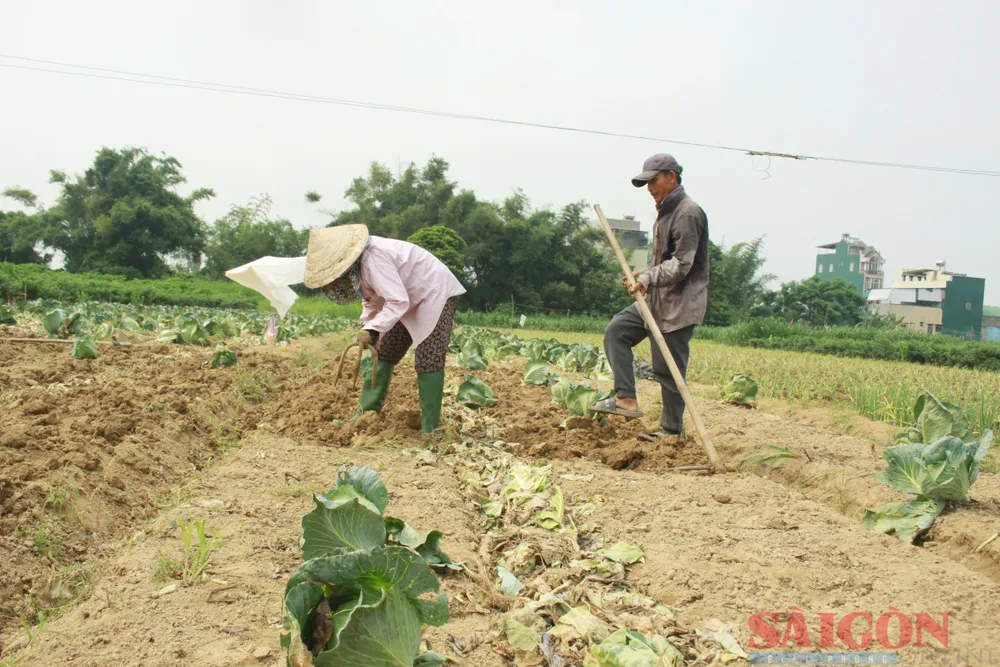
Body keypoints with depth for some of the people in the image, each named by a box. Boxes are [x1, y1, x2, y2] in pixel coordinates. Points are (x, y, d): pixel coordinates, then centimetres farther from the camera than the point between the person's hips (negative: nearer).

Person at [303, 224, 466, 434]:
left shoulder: (374, 259, -33)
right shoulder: (360, 261, -4)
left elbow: (398, 302, -37)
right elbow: (372, 298, 8)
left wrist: (372, 330, -41)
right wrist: (368, 327, -5)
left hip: (437, 294, -10)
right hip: (412, 301, 10)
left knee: (428, 362, -14)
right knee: (383, 354, 9)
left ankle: (430, 430, -9)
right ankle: (366, 415, 16)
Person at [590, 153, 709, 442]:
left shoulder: (688, 213, -16)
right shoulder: (665, 211, 15)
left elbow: (680, 265, -24)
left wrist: (647, 278, -28)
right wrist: (644, 274, 8)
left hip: (679, 305, -10)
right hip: (657, 299, 10)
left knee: (668, 369, -3)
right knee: (616, 331, 5)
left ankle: (672, 430, 12)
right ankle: (626, 399, 4)